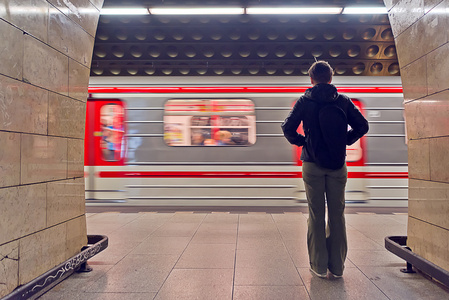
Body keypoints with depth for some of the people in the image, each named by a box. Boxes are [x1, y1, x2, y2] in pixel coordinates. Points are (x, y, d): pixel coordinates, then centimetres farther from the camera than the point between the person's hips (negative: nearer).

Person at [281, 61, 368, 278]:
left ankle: (319, 265, 12)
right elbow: (362, 126, 3)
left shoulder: (305, 101, -1)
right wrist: (345, 141, 13)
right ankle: (337, 266, 16)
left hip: (312, 164, -1)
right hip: (338, 164, 2)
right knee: (337, 214, 9)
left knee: (316, 215, 5)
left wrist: (301, 141, 8)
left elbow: (287, 127, -8)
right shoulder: (343, 101, 4)